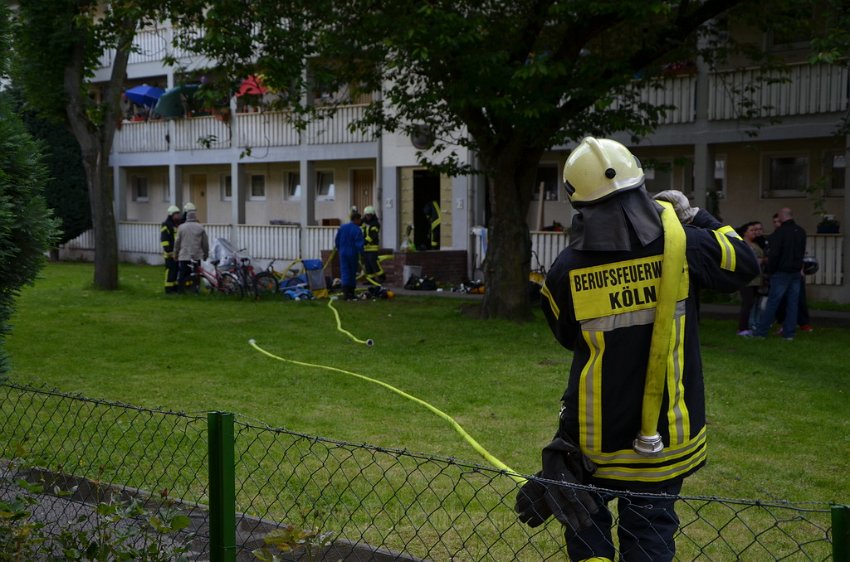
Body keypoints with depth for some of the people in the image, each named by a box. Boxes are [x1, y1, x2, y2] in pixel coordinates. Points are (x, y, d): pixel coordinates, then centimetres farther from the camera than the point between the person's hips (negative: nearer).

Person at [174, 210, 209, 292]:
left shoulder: (181, 227, 1)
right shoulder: (200, 228, 2)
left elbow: (177, 242, 2)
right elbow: (205, 243, 3)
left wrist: (176, 253, 12)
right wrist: (206, 254, 12)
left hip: (184, 256, 0)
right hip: (197, 256, 0)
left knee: (183, 273, 3)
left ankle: (181, 290, 3)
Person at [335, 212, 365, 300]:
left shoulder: (342, 227, 4)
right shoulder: (357, 230, -12)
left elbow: (337, 241, 11)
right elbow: (359, 244, -16)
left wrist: (339, 250, 23)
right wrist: (362, 254, -10)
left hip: (343, 253, 3)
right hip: (353, 253, -3)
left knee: (345, 272, -1)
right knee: (353, 273, 10)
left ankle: (345, 292, -16)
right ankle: (351, 292, 16)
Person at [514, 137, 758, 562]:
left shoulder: (565, 271, -11)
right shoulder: (682, 245, -12)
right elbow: (744, 264, 7)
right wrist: (694, 216, 13)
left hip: (596, 431, 0)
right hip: (666, 435, 1)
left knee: (587, 526, 20)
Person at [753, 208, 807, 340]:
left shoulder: (780, 232, -14)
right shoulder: (801, 231, 8)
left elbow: (773, 253, -16)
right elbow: (802, 252, 17)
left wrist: (771, 270, -5)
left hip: (781, 273, -6)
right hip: (796, 273, 6)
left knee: (772, 303, -3)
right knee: (793, 303, 7)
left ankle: (761, 331, 0)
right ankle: (789, 333, 9)